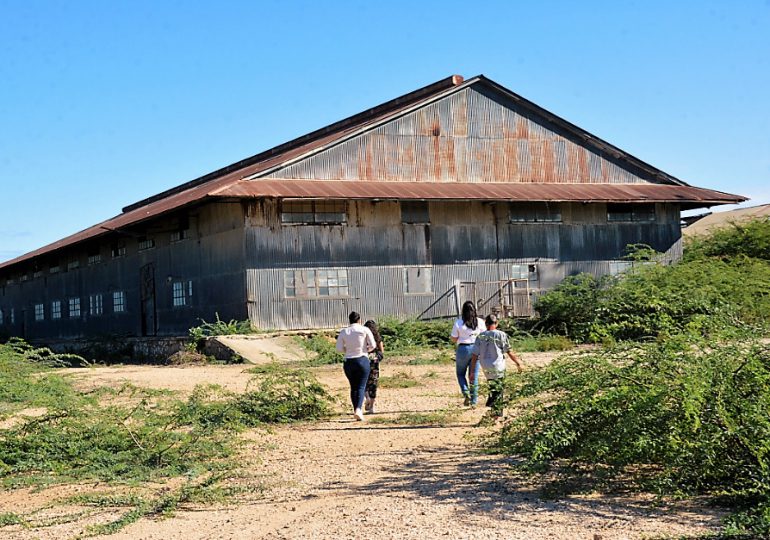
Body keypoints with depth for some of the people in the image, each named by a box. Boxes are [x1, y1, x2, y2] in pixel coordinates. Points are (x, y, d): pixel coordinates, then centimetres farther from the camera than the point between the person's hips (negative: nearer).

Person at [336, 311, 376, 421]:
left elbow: (339, 348, 1)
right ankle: (358, 409, -21)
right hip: (362, 360, -2)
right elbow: (373, 345, -3)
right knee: (361, 387, -1)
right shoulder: (364, 330, -3)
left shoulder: (343, 332, 2)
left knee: (353, 387, 16)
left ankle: (356, 410, 17)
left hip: (348, 362, 3)